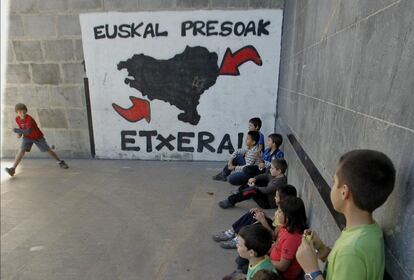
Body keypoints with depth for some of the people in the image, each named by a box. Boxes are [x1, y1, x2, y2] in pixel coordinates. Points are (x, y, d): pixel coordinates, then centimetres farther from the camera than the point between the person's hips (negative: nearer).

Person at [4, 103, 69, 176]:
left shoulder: (29, 119, -30)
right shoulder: (17, 119, -10)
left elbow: (29, 131, -42)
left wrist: (18, 131, -52)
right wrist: (20, 133, -7)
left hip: (38, 137, -4)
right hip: (27, 137, 4)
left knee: (48, 150, 5)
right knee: (22, 150, -18)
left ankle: (60, 162, 23)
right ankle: (13, 168, -22)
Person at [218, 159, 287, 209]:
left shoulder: (280, 181, -26)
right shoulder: (275, 176, 3)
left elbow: (266, 190, -29)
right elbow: (265, 176, 14)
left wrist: (254, 187, -16)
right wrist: (254, 178, -3)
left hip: (269, 203, -11)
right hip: (266, 196, 11)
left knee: (252, 190, -30)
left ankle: (230, 201, -23)